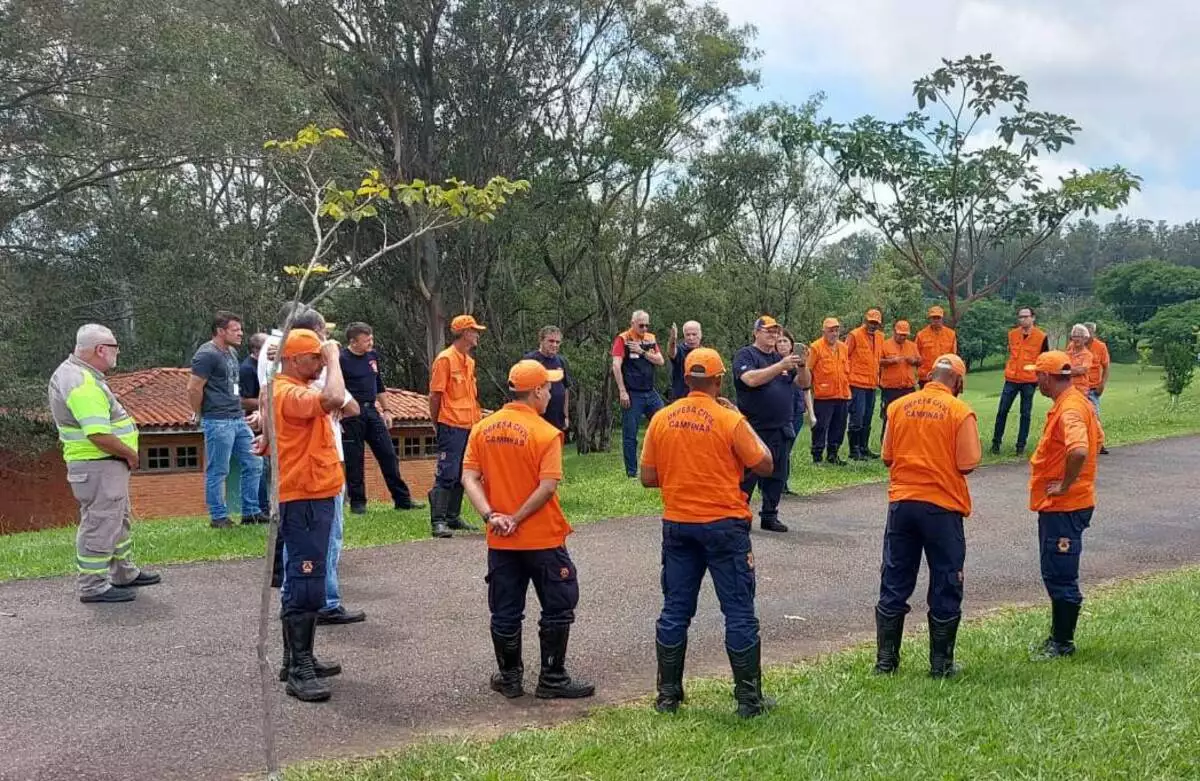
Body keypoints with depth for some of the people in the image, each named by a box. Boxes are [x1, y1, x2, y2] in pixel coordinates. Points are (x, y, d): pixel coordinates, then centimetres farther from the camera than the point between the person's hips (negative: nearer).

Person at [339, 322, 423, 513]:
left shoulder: (373, 356, 11)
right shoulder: (342, 359, -10)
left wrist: (385, 410, 19)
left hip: (372, 411, 6)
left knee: (388, 455, 5)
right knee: (354, 460, 1)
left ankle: (402, 499, 10)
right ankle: (357, 502, 14)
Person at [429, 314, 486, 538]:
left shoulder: (469, 361, 17)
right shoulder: (445, 359, -9)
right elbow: (435, 395, -9)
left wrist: (478, 417, 15)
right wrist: (437, 423, -6)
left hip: (469, 425, 9)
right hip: (452, 426, -8)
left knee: (461, 475, 12)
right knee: (446, 474, -9)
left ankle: (453, 517, 20)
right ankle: (437, 521, -7)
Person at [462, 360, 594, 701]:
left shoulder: (482, 428, 1)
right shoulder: (545, 433, -14)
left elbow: (469, 477, -4)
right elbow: (548, 486, -21)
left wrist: (490, 515, -10)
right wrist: (517, 519, -14)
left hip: (500, 541, 5)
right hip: (543, 538, -5)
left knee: (505, 612, 14)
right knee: (557, 609, 10)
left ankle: (509, 677, 24)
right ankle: (552, 679, 15)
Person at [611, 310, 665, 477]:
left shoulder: (651, 339, 12)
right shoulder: (623, 339, -5)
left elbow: (660, 361, 5)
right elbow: (616, 366, -12)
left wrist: (642, 352, -9)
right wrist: (622, 392, -16)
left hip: (651, 392, 5)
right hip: (632, 394, -5)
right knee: (630, 435, 1)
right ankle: (632, 473, 9)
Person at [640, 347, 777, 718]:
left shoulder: (662, 420, -1)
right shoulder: (730, 420, -12)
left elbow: (648, 478, 3)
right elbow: (765, 466, -5)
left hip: (677, 525, 4)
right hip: (724, 525, -4)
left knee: (675, 610, 12)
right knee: (739, 613, 6)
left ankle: (668, 695, 19)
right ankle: (749, 699, 12)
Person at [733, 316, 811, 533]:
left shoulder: (781, 358, 17)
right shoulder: (746, 355, -4)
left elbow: (804, 384, 14)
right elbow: (751, 379, -23)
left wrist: (801, 365, -6)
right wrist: (781, 366, -26)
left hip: (781, 430, 7)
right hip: (754, 429, -7)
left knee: (777, 476, 10)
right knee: (747, 476, -3)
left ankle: (769, 517, 20)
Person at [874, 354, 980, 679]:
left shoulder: (898, 406, 0)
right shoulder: (961, 412, -9)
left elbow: (887, 457, 4)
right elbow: (967, 465, -11)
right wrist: (945, 466, 10)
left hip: (902, 502, 3)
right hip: (943, 506, -3)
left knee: (894, 584, 12)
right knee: (945, 586, 10)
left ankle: (886, 659, 17)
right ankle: (941, 663, 17)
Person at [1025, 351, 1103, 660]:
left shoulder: (1068, 409, -22)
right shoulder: (1078, 401, 11)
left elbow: (1079, 451, -38)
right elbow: (1097, 439, 25)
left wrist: (1065, 485, -24)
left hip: (1064, 506, -11)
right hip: (1058, 505, 11)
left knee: (1060, 577, -1)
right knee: (1055, 574, 18)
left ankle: (1062, 643, 10)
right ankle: (1059, 636, 28)